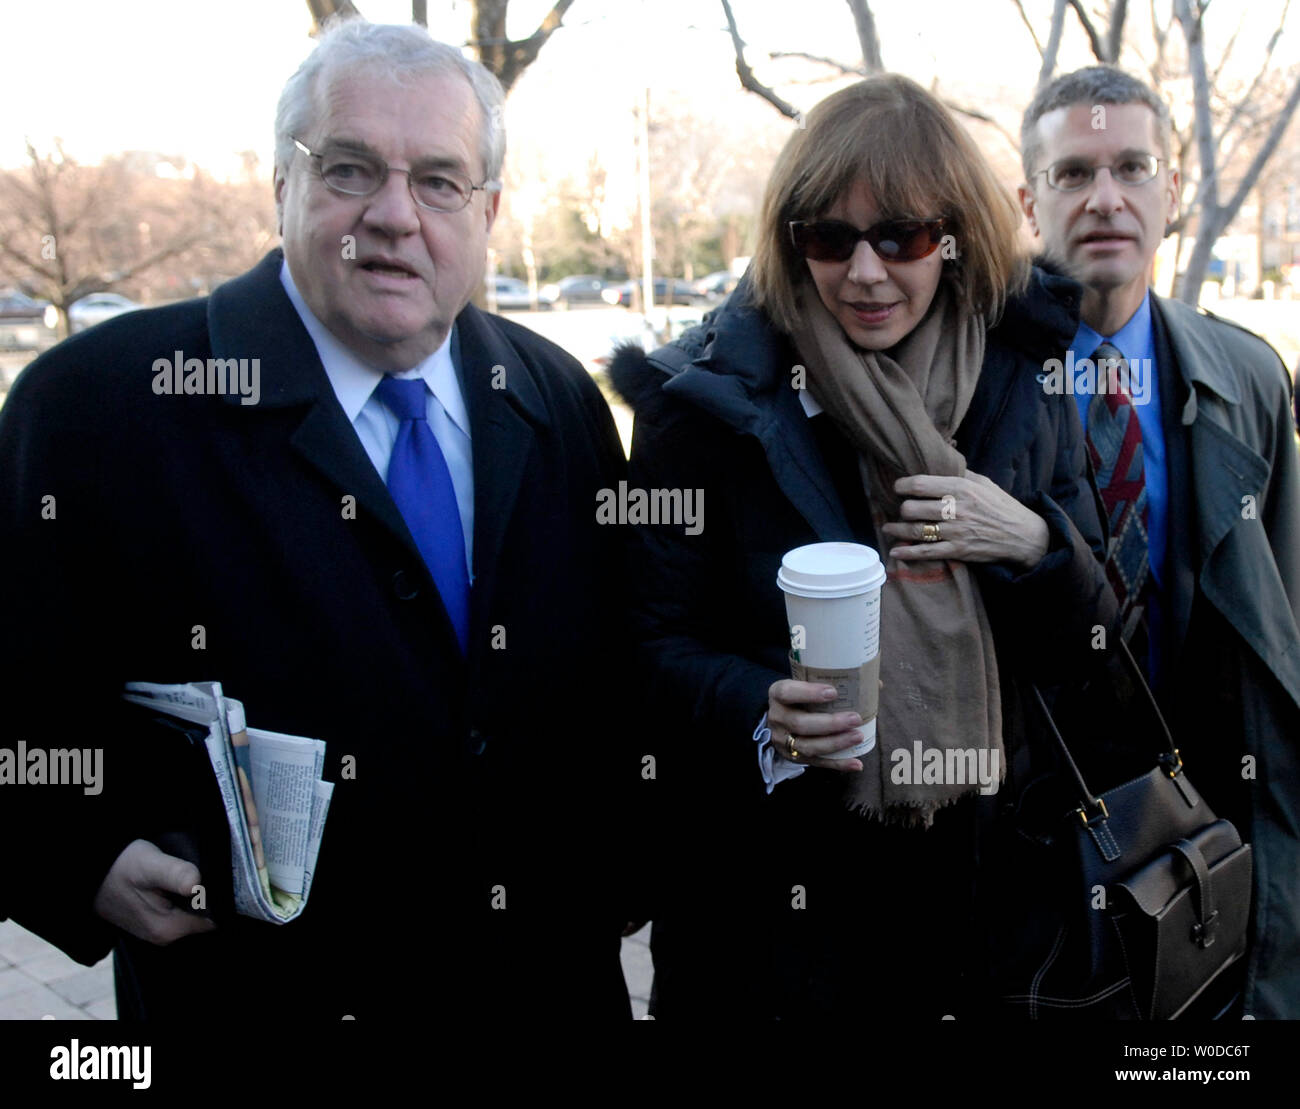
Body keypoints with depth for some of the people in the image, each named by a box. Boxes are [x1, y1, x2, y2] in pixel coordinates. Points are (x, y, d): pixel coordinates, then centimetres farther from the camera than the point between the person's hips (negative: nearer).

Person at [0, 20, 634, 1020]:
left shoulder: (563, 402, 0)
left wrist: (613, 887, 3)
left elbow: (613, 679, 7)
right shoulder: (98, 402, -14)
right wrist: (87, 865, -22)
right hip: (260, 989, -3)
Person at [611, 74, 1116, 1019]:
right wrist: (756, 709, -26)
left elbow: (1082, 648, 3)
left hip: (977, 863, 3)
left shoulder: (1024, 383, -1)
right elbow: (657, 639, -7)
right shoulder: (711, 396, -10)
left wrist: (1035, 542, -16)